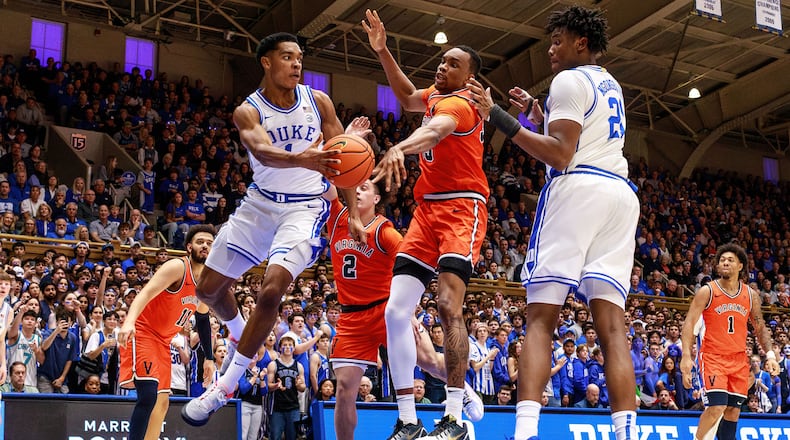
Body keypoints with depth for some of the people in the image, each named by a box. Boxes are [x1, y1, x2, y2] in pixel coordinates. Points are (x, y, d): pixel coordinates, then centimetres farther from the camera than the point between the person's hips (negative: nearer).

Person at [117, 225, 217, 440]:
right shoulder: (177, 267, -16)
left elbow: (202, 319, 23)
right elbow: (146, 293, -29)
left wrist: (209, 358, 24)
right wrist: (129, 322, -46)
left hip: (162, 339, 9)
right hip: (141, 332, -9)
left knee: (162, 400, 10)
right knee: (148, 394, -23)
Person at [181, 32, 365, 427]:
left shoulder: (317, 101, -4)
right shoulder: (248, 111, -10)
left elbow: (341, 156, 2)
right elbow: (262, 151, -32)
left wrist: (353, 213, -6)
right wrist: (301, 159, -53)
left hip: (305, 207, -2)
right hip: (261, 202, 2)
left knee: (272, 287, -24)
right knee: (208, 287, 7)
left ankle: (227, 385, -12)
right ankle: (238, 332, 42)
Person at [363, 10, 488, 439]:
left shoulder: (459, 103, -10)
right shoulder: (436, 95, 16)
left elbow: (435, 130, -34)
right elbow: (408, 97, 39)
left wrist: (399, 147, -55)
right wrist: (382, 52, 26)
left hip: (461, 209, -8)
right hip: (427, 209, 8)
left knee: (448, 304, -24)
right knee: (396, 311, -3)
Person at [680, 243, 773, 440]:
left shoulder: (751, 295, 6)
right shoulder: (707, 291, -6)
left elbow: (760, 328, 16)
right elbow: (689, 323, -11)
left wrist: (770, 353, 1)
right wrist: (686, 356, -23)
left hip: (739, 360, 5)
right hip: (712, 357, -4)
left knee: (733, 410, 5)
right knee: (716, 407, -18)